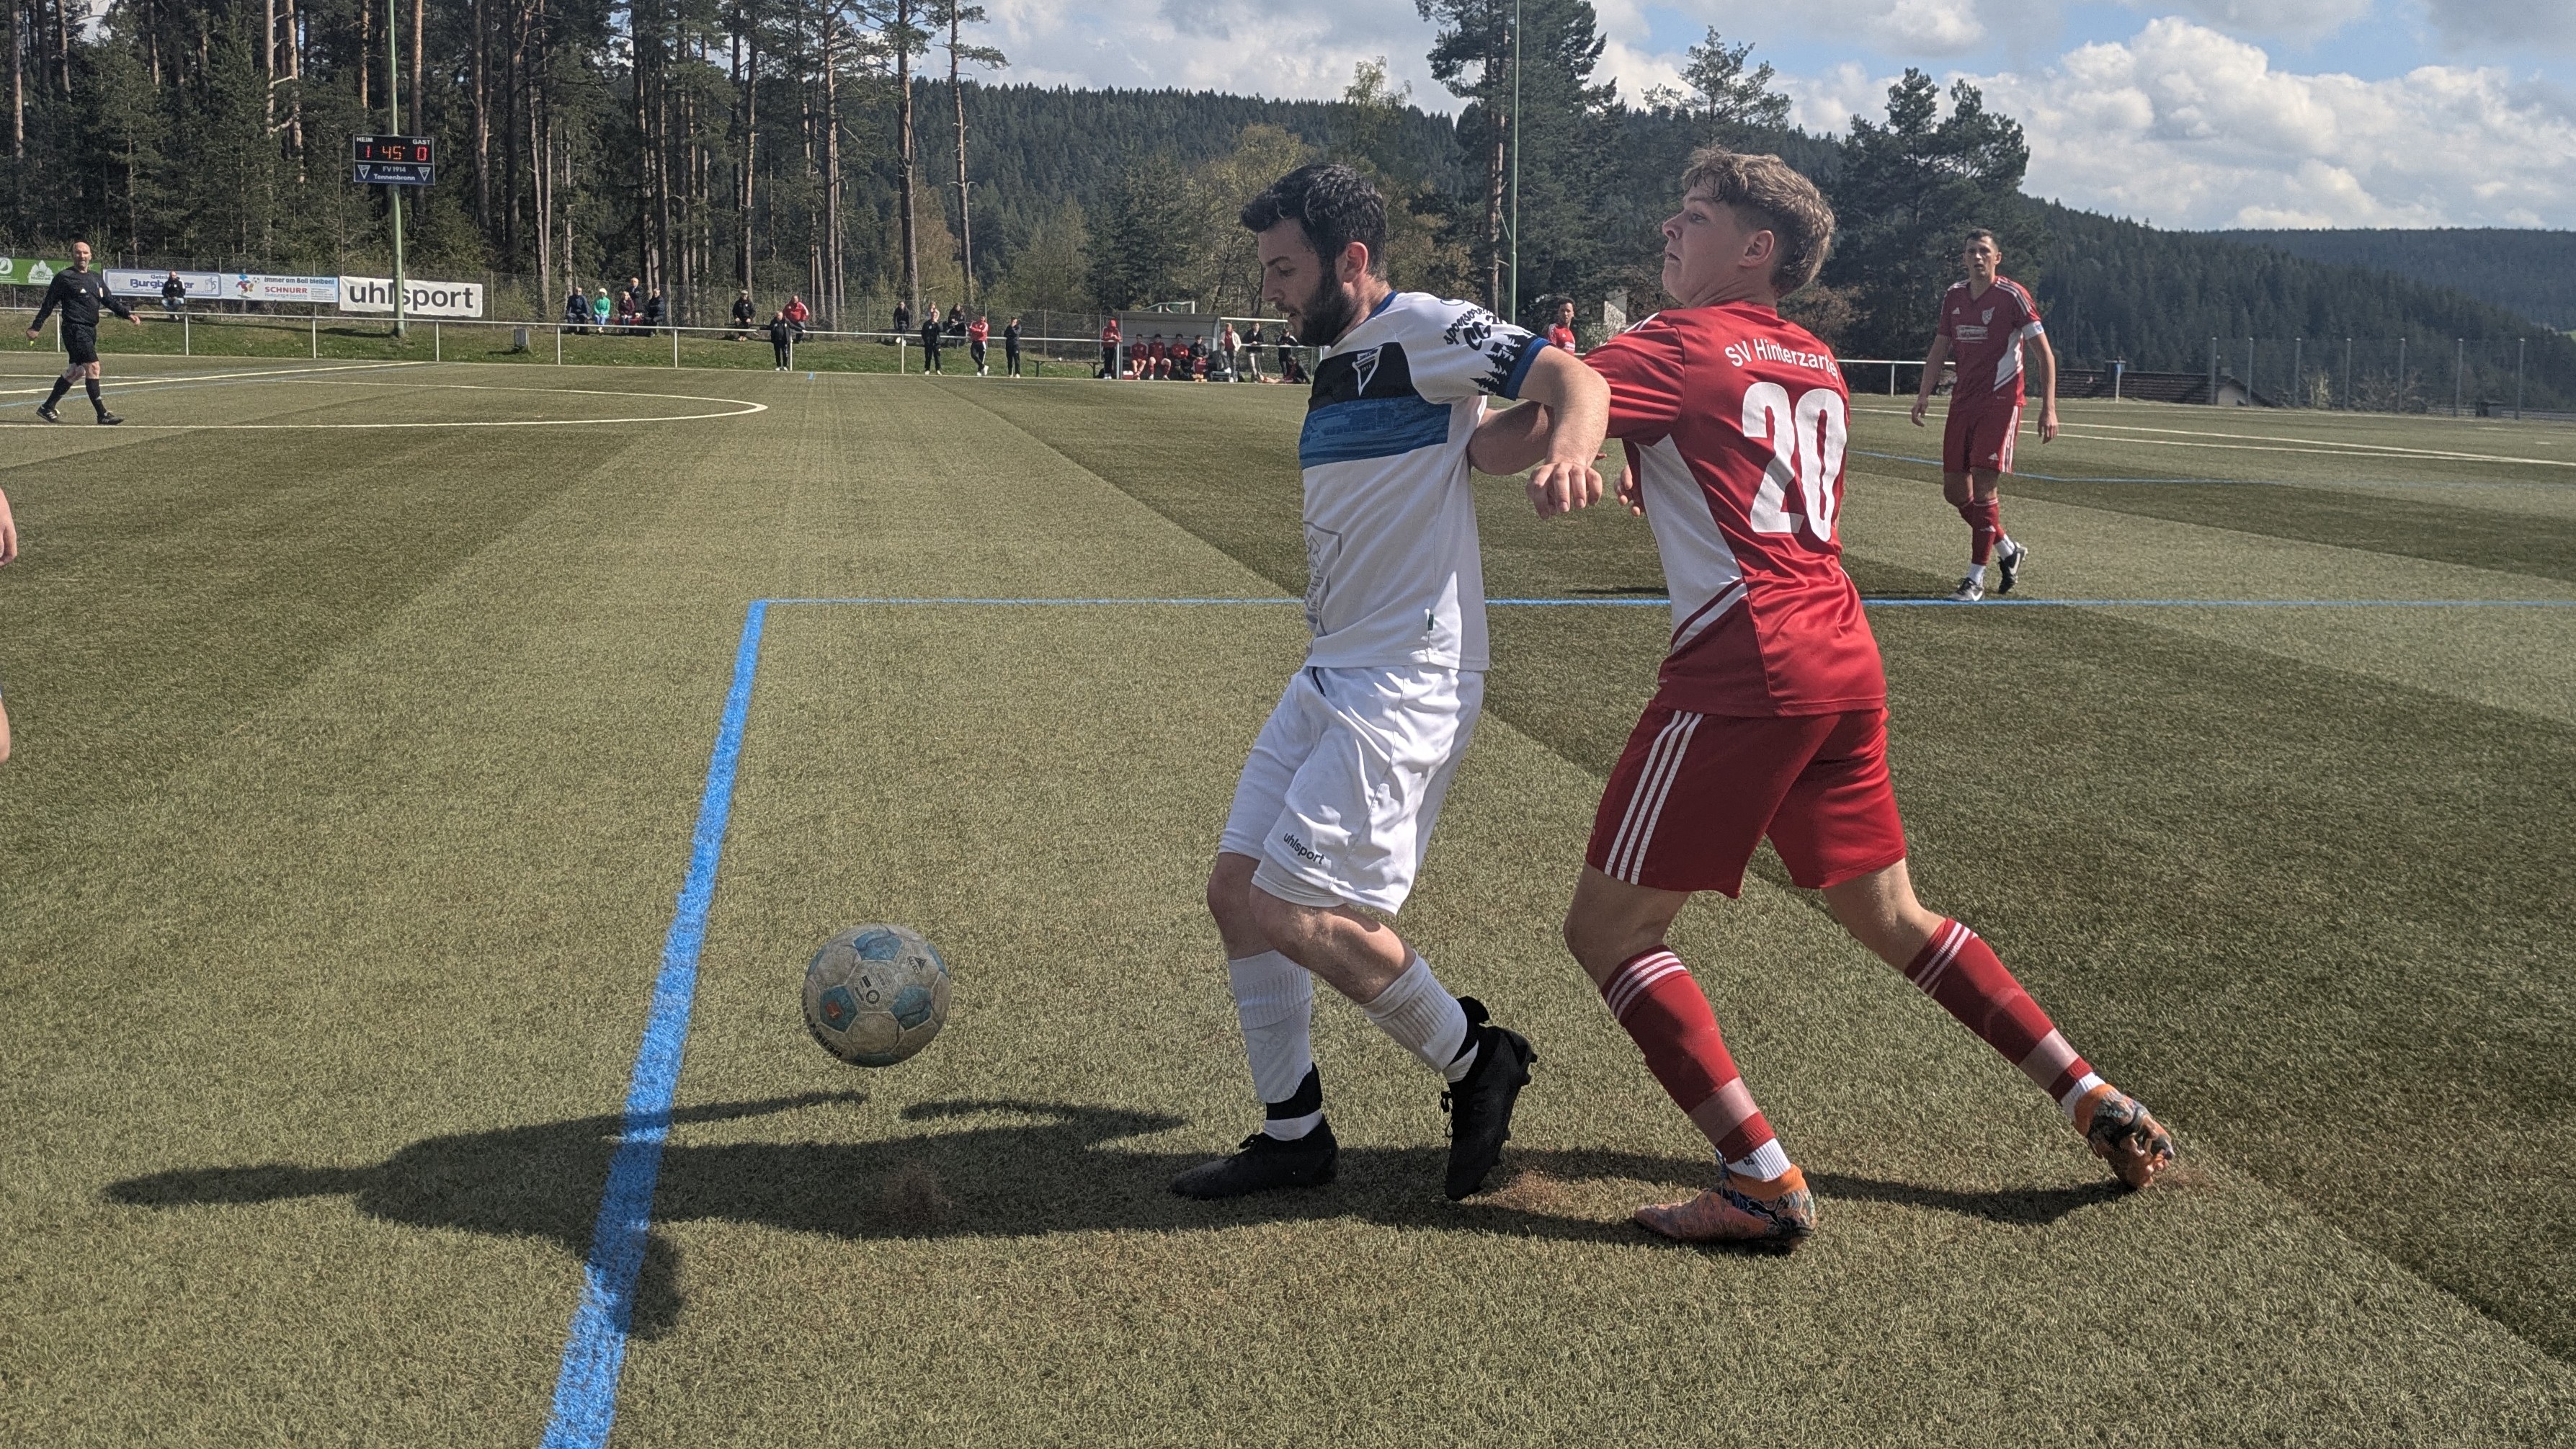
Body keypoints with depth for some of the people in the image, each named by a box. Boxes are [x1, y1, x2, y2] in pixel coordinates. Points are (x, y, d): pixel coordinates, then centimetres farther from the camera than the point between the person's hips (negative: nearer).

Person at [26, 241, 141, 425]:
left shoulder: (97, 279, 16)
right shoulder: (64, 277, -3)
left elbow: (111, 301, 18)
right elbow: (49, 304, -1)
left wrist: (128, 315, 2)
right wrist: (36, 327, -1)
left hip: (90, 330, 8)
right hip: (75, 329, -8)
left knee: (76, 371, 12)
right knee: (93, 366, -15)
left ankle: (47, 408, 23)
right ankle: (102, 414, -15)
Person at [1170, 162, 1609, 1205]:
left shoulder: (1423, 330, -11)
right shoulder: (1339, 364, 16)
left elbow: (1574, 378, -23)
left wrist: (1568, 453, -40)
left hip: (1408, 683, -10)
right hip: (1330, 676, 10)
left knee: (1293, 909, -13)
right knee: (1236, 887, 6)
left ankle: (1475, 1059, 7)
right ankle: (1292, 1134, 16)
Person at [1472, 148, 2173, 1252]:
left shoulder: (1681, 344, -4)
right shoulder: (1816, 364, 20)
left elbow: (1515, 441, -14)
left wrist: (1465, 441, 7)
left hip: (1744, 666, -8)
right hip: (1846, 661, 8)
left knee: (1608, 927, -2)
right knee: (1891, 919, 21)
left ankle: (1762, 1180, -9)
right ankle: (2098, 1105, 21)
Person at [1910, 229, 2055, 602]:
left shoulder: (2012, 296, -8)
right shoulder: (1954, 296, 9)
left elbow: (2045, 353, -7)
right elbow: (1940, 348, 18)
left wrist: (2048, 408, -15)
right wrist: (1924, 393, 4)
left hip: (2001, 401, -6)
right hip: (1963, 401, 6)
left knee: (1983, 484, -14)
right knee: (1954, 490, 5)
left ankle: (1975, 580, -6)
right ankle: (2009, 551, 27)